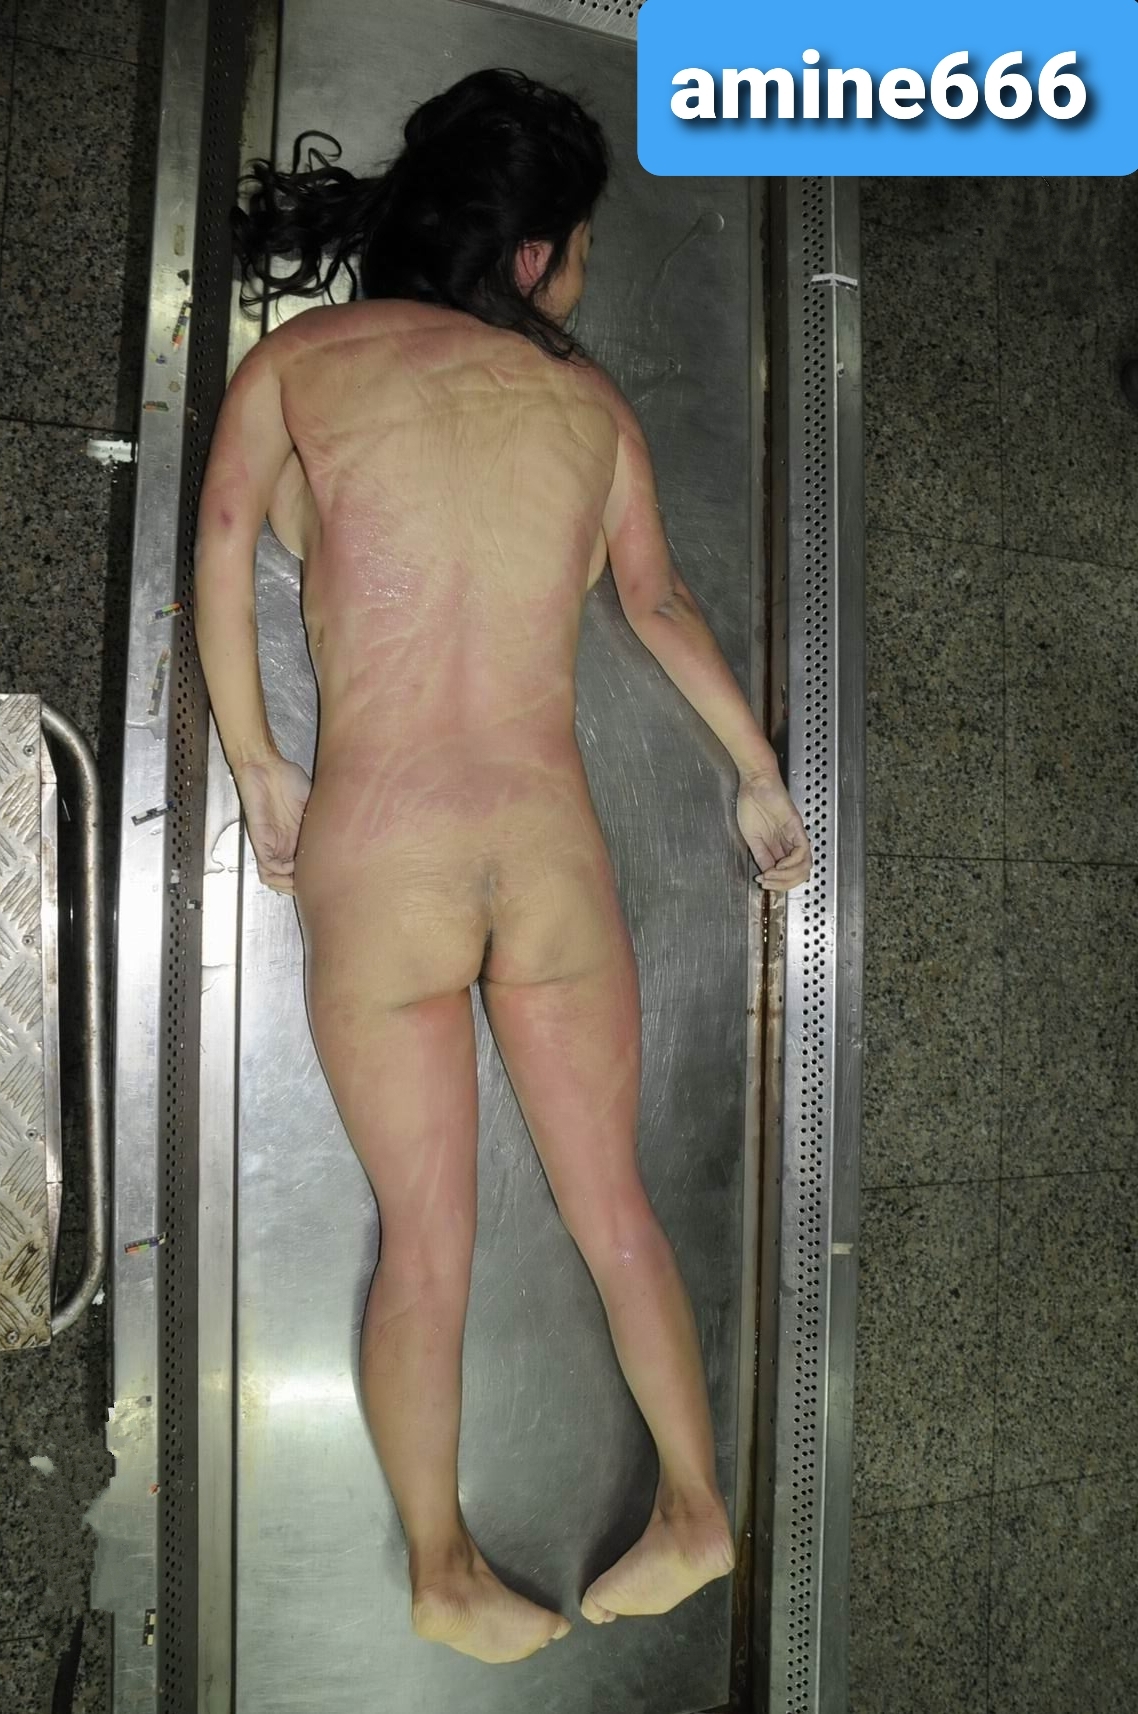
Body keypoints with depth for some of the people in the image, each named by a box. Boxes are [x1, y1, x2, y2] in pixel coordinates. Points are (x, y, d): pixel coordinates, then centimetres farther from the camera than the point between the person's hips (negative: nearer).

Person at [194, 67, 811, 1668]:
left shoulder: (297, 361, 8)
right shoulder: (588, 398, 12)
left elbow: (227, 544, -6)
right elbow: (661, 601, 18)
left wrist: (258, 768, 4)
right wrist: (761, 775, 29)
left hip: (372, 858, 0)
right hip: (554, 853, 1)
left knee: (425, 1243, 12)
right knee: (611, 1201, 16)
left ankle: (444, 1572, 25)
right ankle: (695, 1506, 26)